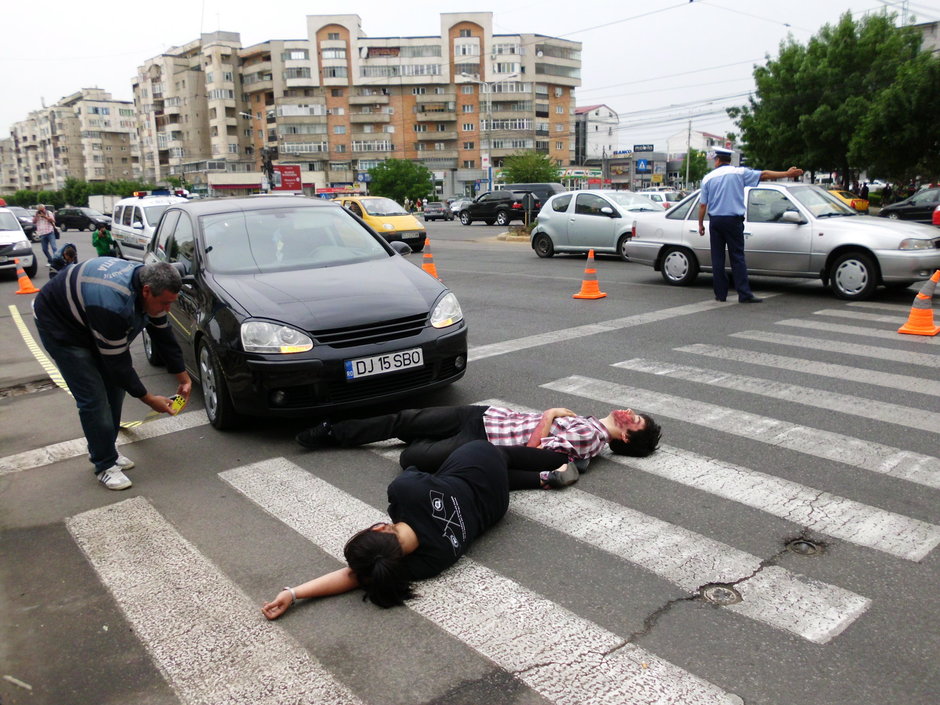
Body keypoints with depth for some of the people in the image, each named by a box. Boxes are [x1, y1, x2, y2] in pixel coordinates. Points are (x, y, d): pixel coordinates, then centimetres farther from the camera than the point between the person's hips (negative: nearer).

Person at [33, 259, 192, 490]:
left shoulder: (147, 284, -17)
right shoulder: (113, 305, -41)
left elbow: (163, 334, -4)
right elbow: (117, 362, -31)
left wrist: (183, 377, -1)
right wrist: (148, 399, -22)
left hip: (91, 322, 8)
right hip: (59, 325, -8)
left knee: (114, 387, 8)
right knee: (93, 399, -12)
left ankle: (104, 451, 24)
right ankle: (105, 465, 3)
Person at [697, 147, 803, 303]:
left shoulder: (708, 177, 7)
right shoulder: (739, 172, 3)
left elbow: (702, 204, 4)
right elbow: (764, 175, 1)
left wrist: (701, 224, 11)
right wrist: (787, 174, 8)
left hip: (715, 221, 1)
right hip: (733, 220, -1)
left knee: (717, 258, 5)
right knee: (737, 258, -1)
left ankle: (720, 294, 6)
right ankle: (744, 294, -7)